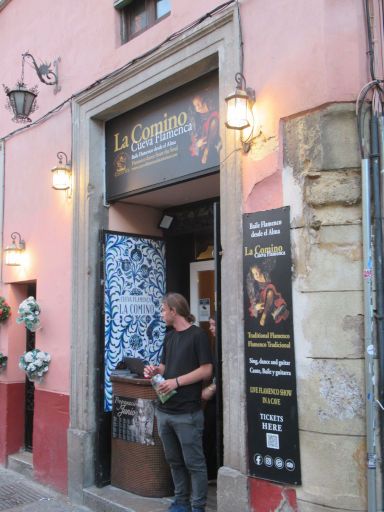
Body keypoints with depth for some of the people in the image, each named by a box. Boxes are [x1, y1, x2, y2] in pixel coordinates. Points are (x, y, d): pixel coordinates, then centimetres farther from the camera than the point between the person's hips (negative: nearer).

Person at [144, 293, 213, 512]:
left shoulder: (198, 335, -9)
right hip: (165, 410, 8)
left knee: (194, 463, 3)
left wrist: (176, 381, -18)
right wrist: (156, 370, 0)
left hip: (187, 412, -8)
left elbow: (206, 371, -14)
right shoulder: (169, 336, 15)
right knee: (175, 461, 17)